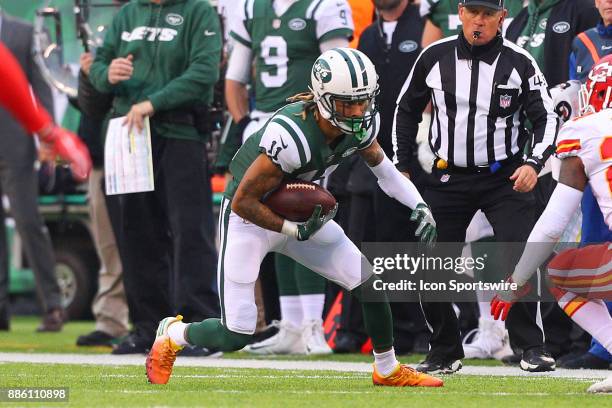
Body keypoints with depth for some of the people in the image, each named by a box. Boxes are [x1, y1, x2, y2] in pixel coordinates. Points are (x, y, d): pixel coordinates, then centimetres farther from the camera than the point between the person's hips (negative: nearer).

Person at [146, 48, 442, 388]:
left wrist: (419, 205, -2)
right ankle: (173, 335, 24)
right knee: (235, 336, -8)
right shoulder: (292, 134, -36)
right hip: (249, 219, -7)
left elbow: (379, 164, 11)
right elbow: (244, 202, -28)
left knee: (371, 282, -2)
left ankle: (388, 370, 19)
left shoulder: (362, 125, -13)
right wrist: (297, 232, -26)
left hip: (299, 214, 7)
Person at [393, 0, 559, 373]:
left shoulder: (519, 63, -7)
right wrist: (403, 166, 9)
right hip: (449, 177, 2)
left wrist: (534, 163, -18)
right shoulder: (435, 58, -2)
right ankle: (446, 352, 16)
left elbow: (546, 118, -2)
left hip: (505, 175, -2)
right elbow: (407, 109, 12)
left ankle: (533, 349, -5)